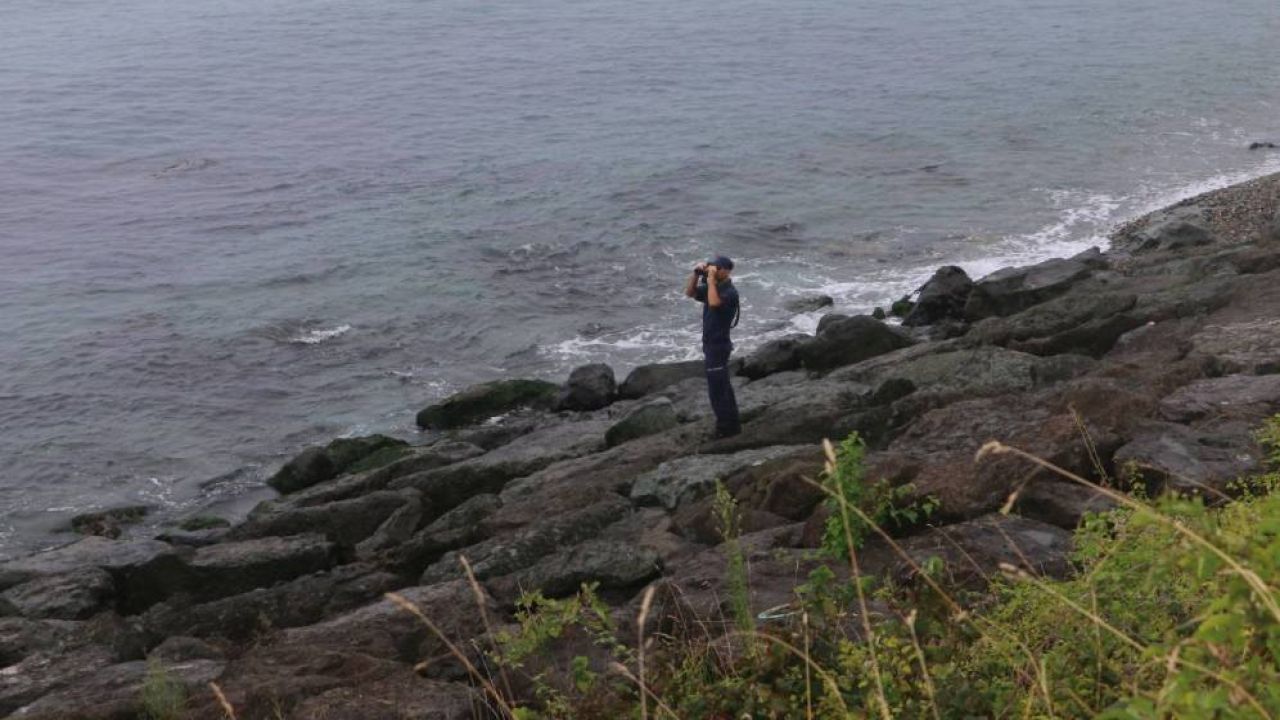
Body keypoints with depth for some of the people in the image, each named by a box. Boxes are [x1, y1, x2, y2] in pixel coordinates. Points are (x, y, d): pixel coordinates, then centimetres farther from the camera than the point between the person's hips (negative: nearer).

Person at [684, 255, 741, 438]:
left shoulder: (730, 292, -18)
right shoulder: (712, 287, 10)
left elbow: (714, 302, -36)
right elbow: (690, 292, 12)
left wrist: (710, 279, -29)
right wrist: (696, 274, -2)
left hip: (719, 345, -10)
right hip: (711, 344, 10)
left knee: (717, 388, -6)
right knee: (722, 387, 16)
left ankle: (725, 427, 0)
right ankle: (731, 424, 25)